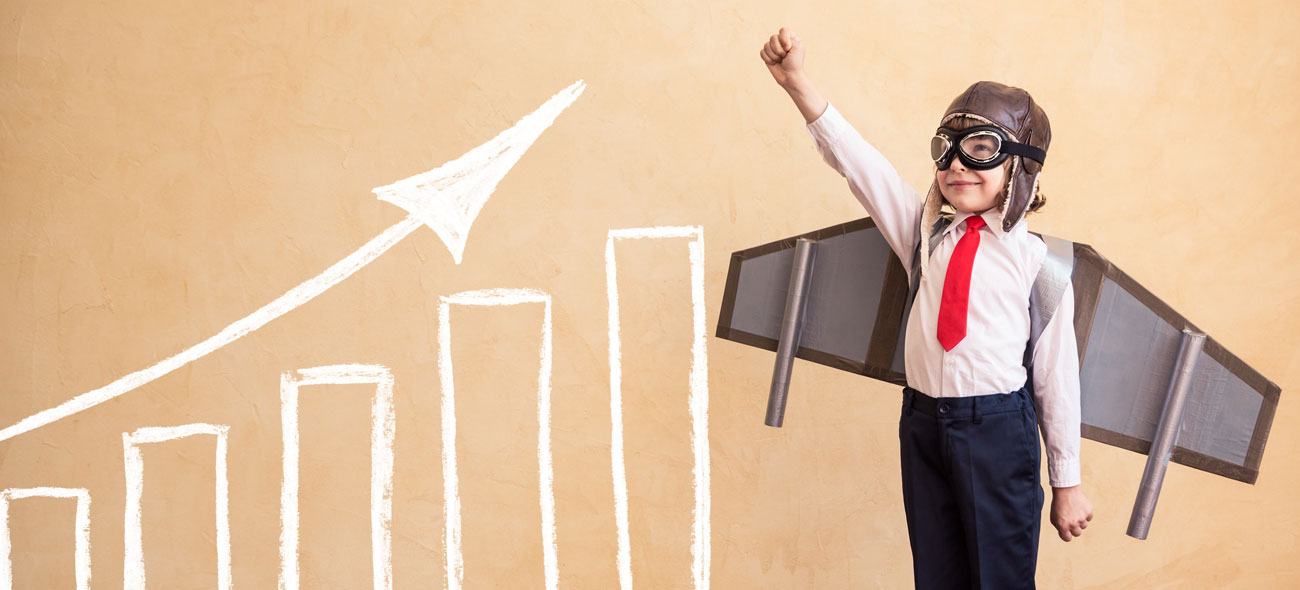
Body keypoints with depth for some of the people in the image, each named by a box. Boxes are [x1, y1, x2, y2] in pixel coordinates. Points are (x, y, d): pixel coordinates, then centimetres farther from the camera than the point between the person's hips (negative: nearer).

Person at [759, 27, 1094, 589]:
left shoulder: (1036, 258, -5)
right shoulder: (925, 231, 6)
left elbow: (1056, 373, -2)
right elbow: (858, 162, -2)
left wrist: (1067, 482, 1)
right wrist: (798, 82, -14)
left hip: (998, 431, -4)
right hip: (923, 423, 4)